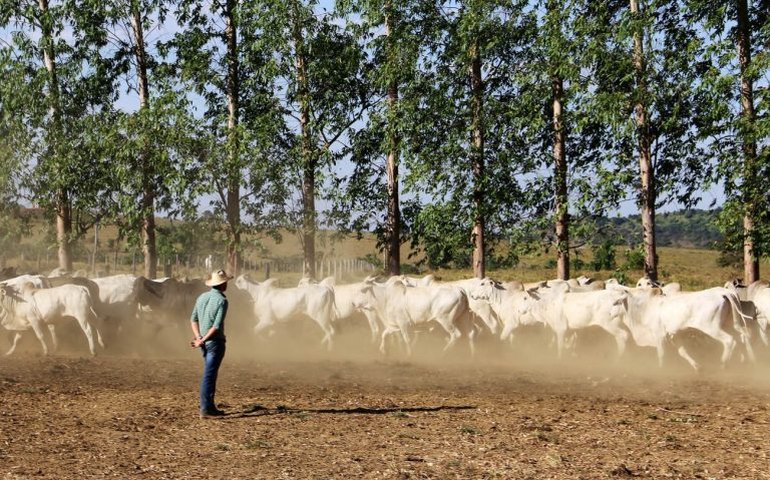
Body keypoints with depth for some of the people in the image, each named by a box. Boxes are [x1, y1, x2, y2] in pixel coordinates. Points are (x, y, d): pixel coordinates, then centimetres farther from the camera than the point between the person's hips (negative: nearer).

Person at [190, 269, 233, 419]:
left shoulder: (202, 297, 8)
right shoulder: (222, 301, -15)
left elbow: (194, 319, 6)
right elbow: (217, 326, -20)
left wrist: (199, 337, -4)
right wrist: (202, 341, -16)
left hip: (205, 343, 7)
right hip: (215, 342, -7)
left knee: (211, 374, 16)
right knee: (209, 375, -6)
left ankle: (210, 406, 21)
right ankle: (205, 410, -4)